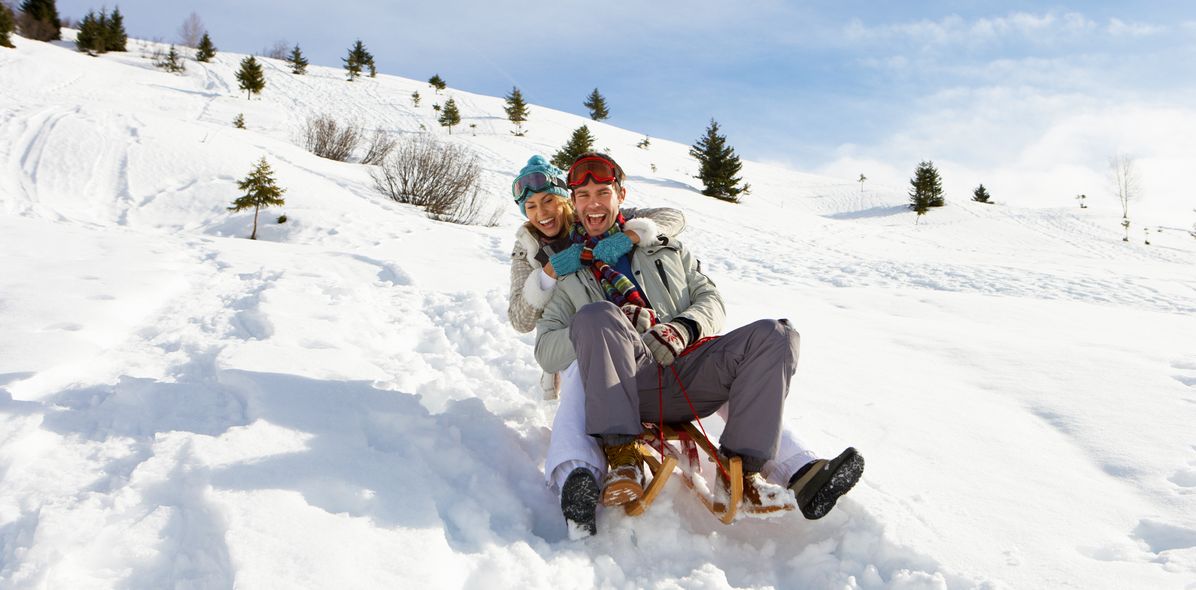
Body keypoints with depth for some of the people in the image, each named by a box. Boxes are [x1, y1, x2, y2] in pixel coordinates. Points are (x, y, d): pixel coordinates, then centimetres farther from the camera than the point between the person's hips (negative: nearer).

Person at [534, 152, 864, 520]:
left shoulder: (662, 247, 27)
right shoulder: (567, 273, 21)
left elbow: (711, 300, 17)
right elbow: (546, 352, 9)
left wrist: (682, 328, -7)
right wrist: (606, 328, -8)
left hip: (686, 372, 3)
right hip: (628, 382, -2)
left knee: (774, 336, -20)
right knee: (596, 315, -32)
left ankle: (739, 473, -29)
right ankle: (621, 456, -37)